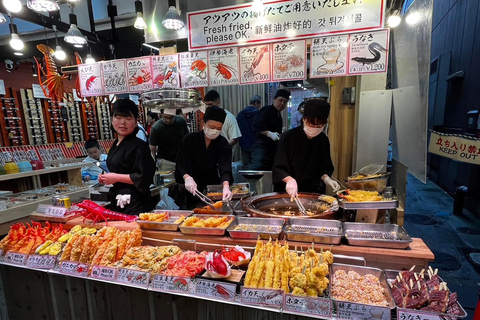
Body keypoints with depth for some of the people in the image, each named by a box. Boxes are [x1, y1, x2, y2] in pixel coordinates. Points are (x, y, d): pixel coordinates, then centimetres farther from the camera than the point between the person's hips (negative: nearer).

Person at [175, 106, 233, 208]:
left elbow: (225, 167, -22)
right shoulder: (190, 139, -9)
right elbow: (181, 163, -17)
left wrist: (226, 186, -40)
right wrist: (187, 178, -38)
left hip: (213, 187, 1)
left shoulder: (223, 144, -7)